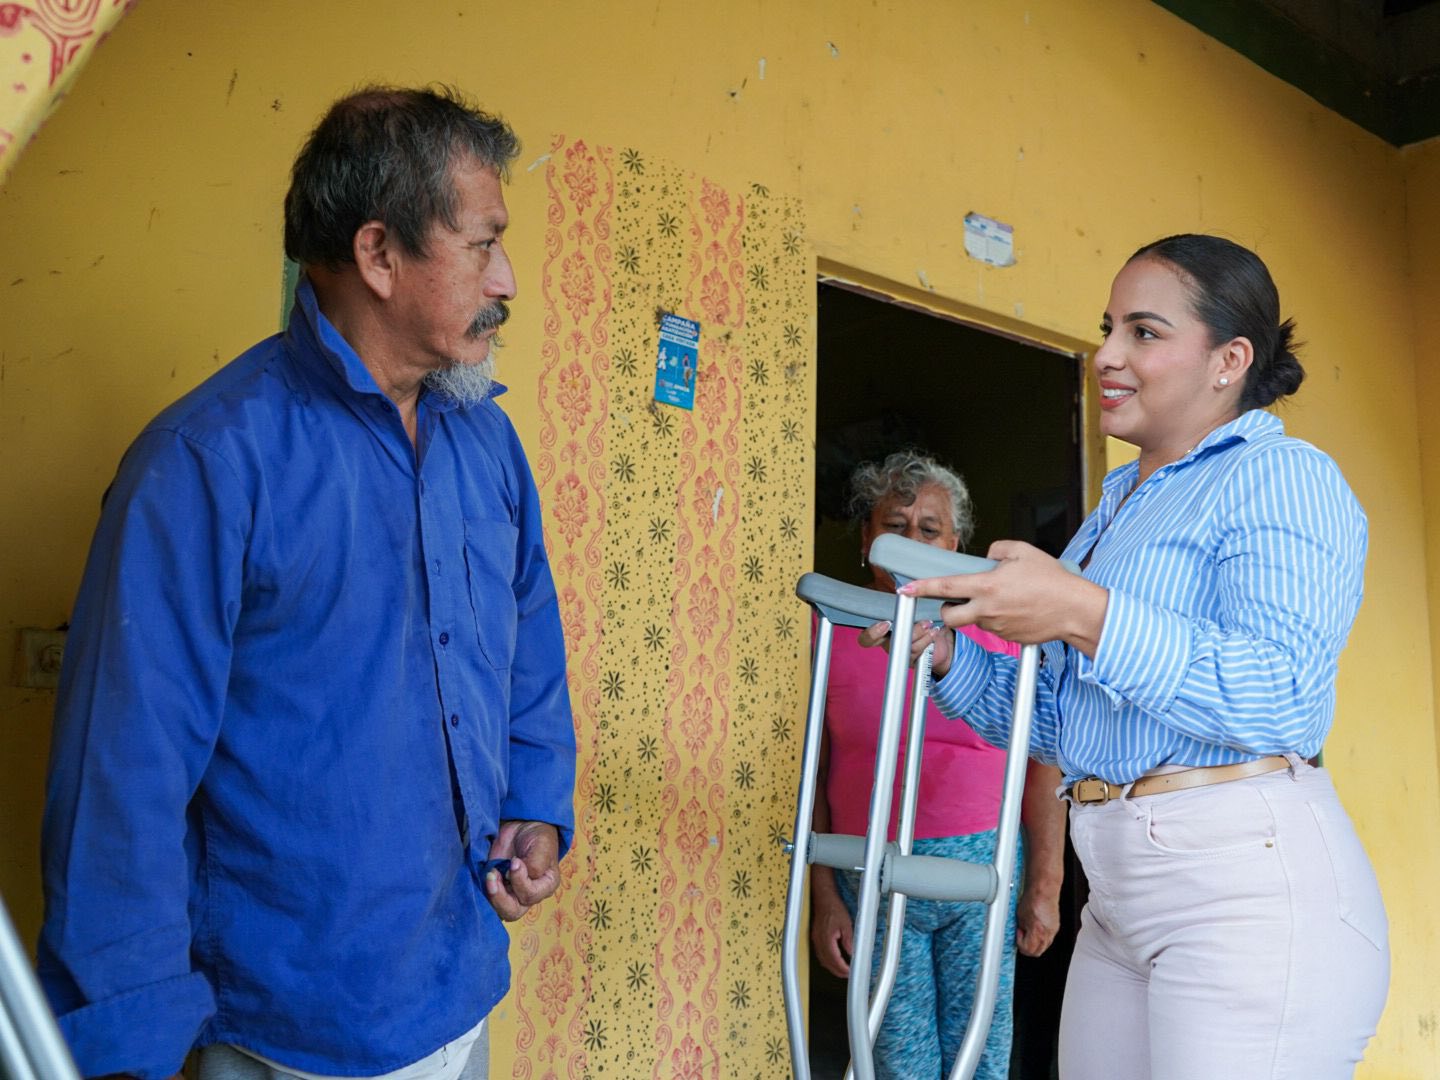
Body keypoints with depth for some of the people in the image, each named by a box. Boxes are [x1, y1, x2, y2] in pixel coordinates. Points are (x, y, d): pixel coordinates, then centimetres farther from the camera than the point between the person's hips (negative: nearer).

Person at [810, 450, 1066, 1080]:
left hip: (983, 867, 1)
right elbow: (812, 774, 2)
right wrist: (824, 896, -1)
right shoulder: (834, 633, 2)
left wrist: (1045, 886, -2)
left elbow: (1040, 766, 3)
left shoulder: (995, 630, 4)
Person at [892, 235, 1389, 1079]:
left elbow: (1283, 698, -22)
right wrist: (946, 654, 5)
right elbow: (1050, 720, 20)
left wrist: (1086, 616, -27)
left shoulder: (1281, 477, -7)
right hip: (1122, 898, 8)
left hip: (1250, 885, -8)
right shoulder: (1120, 508, 19)